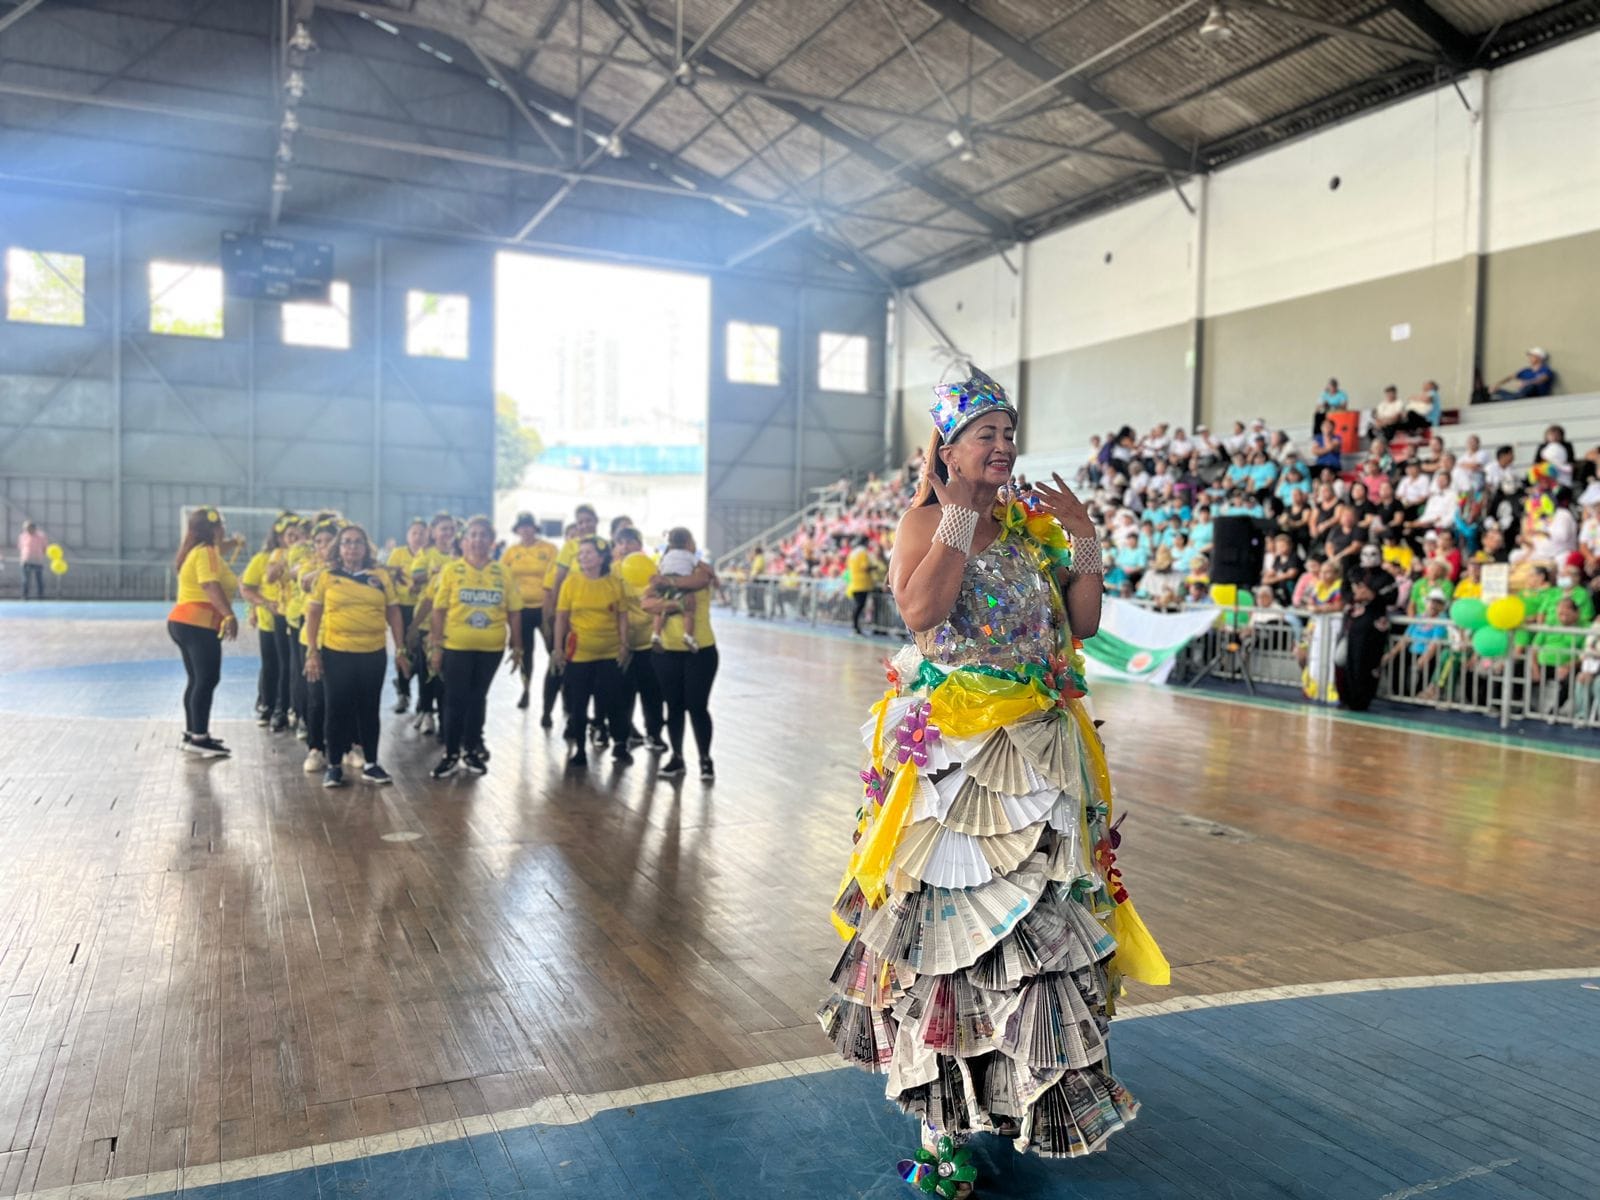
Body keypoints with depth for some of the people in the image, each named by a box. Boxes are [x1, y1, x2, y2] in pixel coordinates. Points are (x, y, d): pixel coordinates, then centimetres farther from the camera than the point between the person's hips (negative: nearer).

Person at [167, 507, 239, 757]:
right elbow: (211, 586, -27)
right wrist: (229, 615, -36)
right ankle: (199, 739, -9)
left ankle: (192, 734, 21)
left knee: (197, 680, 16)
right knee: (207, 681, -9)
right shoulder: (207, 552, -12)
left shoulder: (198, 551, 19)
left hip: (184, 622, 11)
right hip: (198, 624, -11)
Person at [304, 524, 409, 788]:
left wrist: (400, 650, 5)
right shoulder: (326, 576, 1)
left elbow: (393, 613, 8)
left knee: (369, 708, 10)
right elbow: (313, 615, 3)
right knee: (338, 708, 5)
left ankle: (370, 764, 21)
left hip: (373, 654, 1)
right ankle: (334, 766, 16)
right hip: (336, 653, -1)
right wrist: (312, 652, -3)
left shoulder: (381, 576, 5)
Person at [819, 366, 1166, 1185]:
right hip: (949, 747, -5)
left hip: (1035, 747, 6)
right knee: (951, 898, 1)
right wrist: (960, 517, -19)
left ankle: (1025, 1069, 31)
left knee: (1037, 899, 12)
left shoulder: (1033, 524, 10)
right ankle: (944, 1088, 18)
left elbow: (1084, 625, 9)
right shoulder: (924, 521, -4)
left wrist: (1086, 541, -1)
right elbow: (920, 611, -23)